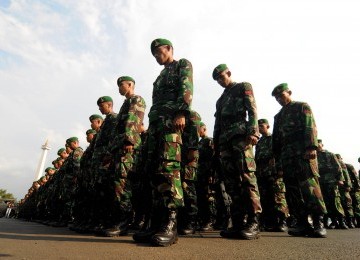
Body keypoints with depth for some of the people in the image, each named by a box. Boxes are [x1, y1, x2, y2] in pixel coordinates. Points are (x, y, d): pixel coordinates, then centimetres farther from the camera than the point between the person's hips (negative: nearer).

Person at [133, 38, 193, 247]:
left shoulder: (183, 64, 15)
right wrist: (151, 126, 18)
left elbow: (186, 89, -5)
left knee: (168, 167, -20)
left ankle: (170, 225, -18)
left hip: (172, 119, -8)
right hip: (155, 121, 8)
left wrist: (181, 112, -21)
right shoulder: (161, 75, 36)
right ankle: (157, 223, 0)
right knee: (155, 171, -2)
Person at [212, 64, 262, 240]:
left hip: (240, 136, -6)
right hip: (225, 140, 7)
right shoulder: (221, 99, 32)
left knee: (247, 177, -15)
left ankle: (253, 223, -13)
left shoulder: (243, 87, 14)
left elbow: (252, 110, -2)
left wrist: (253, 132, -17)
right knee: (231, 182, -1)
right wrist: (216, 145, 17)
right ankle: (238, 223, 1)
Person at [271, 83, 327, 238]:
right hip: (286, 156, 6)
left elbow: (310, 127, -4)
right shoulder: (278, 117, 27)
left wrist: (311, 147, -20)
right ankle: (302, 224, 5)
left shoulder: (302, 107, 13)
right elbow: (276, 141, 22)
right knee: (292, 190, 0)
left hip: (303, 152, -5)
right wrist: (278, 162, 15)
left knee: (309, 186, -13)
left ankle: (318, 223, -7)